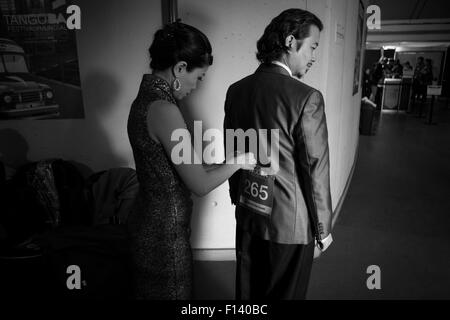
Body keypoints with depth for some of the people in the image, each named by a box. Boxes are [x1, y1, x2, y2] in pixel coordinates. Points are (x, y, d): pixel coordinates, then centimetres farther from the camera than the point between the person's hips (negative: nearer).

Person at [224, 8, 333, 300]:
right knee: (286, 293, 18)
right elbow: (315, 170, -18)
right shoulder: (307, 98, -21)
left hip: (248, 213, 6)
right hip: (291, 221, -5)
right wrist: (323, 229, -4)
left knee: (248, 290, 24)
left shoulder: (236, 90, -2)